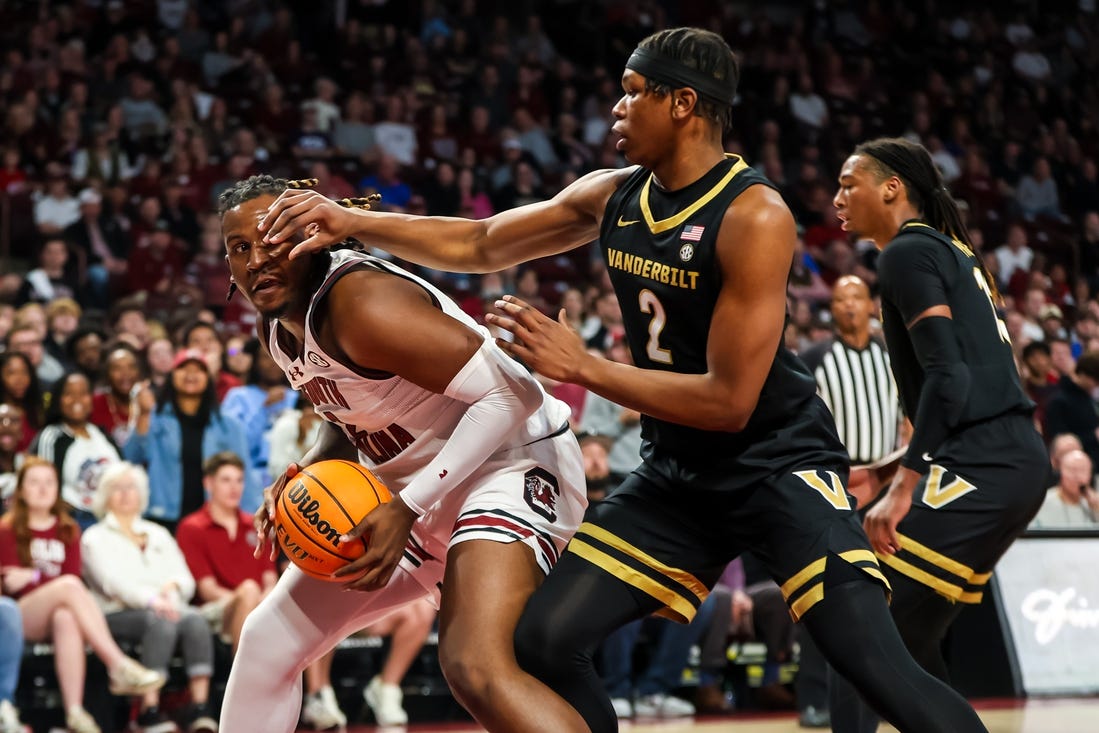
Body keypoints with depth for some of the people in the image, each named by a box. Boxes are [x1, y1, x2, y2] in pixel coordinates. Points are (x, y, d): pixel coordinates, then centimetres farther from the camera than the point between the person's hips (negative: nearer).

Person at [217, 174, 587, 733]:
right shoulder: (277, 328, 2)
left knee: (475, 669, -34)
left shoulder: (362, 301, -26)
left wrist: (409, 508, -29)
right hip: (410, 486, 10)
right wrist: (301, 476, -3)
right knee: (268, 638, 15)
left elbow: (510, 393, -29)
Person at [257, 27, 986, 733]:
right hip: (677, 470, 7)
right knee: (544, 640, -2)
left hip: (778, 459, -7)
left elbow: (730, 401, -24)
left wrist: (581, 366, -21)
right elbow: (480, 245, 13)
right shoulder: (612, 196, 0)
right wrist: (353, 221, 1)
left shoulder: (753, 217, -22)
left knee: (881, 669, -22)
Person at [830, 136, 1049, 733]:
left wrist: (903, 488, -22)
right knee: (912, 642, 17)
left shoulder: (908, 251, -5)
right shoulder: (953, 251, 23)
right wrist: (899, 466, 27)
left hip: (978, 468, -10)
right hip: (1019, 460, 10)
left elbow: (947, 375, -17)